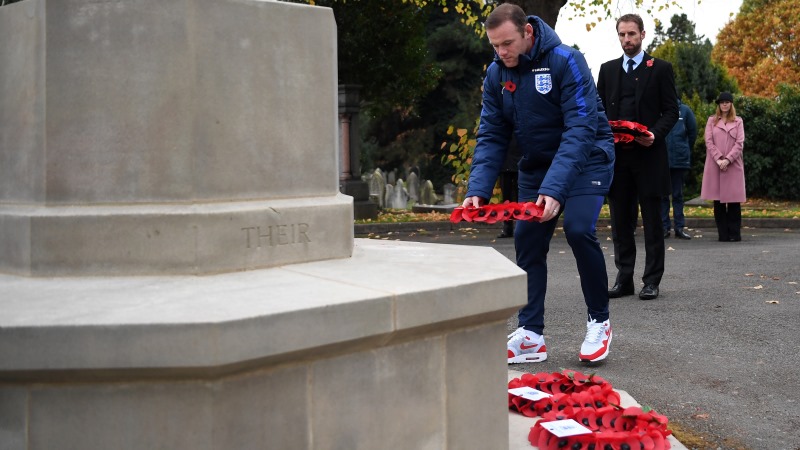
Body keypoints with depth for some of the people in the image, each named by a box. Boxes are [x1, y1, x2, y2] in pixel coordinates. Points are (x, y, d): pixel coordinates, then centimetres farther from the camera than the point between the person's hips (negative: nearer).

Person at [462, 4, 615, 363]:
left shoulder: (565, 61, -23)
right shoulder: (496, 74, -6)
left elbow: (580, 130, -29)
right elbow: (491, 137, -5)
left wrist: (555, 188, -40)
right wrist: (478, 190, -20)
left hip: (585, 159, -5)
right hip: (536, 164, 6)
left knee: (578, 229, -22)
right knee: (527, 240, -3)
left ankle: (599, 322, -2)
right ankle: (531, 335, 5)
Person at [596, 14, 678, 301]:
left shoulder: (660, 69, 4)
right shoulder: (607, 70, 15)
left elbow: (671, 110, 1)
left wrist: (655, 134, -16)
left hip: (648, 154, -3)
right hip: (616, 155, 4)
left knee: (652, 221, 1)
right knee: (620, 220, 6)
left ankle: (652, 281, 6)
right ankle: (624, 279, 13)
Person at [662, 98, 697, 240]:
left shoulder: (684, 110, 0)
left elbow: (693, 132, 9)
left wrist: (685, 150, 10)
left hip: (680, 159, 1)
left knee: (678, 195, 8)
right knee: (662, 195, 4)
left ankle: (679, 227, 11)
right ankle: (664, 227, 10)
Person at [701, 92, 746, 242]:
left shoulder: (738, 121, 9)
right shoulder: (711, 120, 11)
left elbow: (739, 143, 1)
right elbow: (709, 142, 3)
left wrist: (728, 159, -11)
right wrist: (718, 159, -9)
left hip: (733, 165, -1)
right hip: (715, 165, 1)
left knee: (734, 199, -2)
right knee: (718, 201, 0)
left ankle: (734, 233, 2)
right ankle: (723, 233, 4)